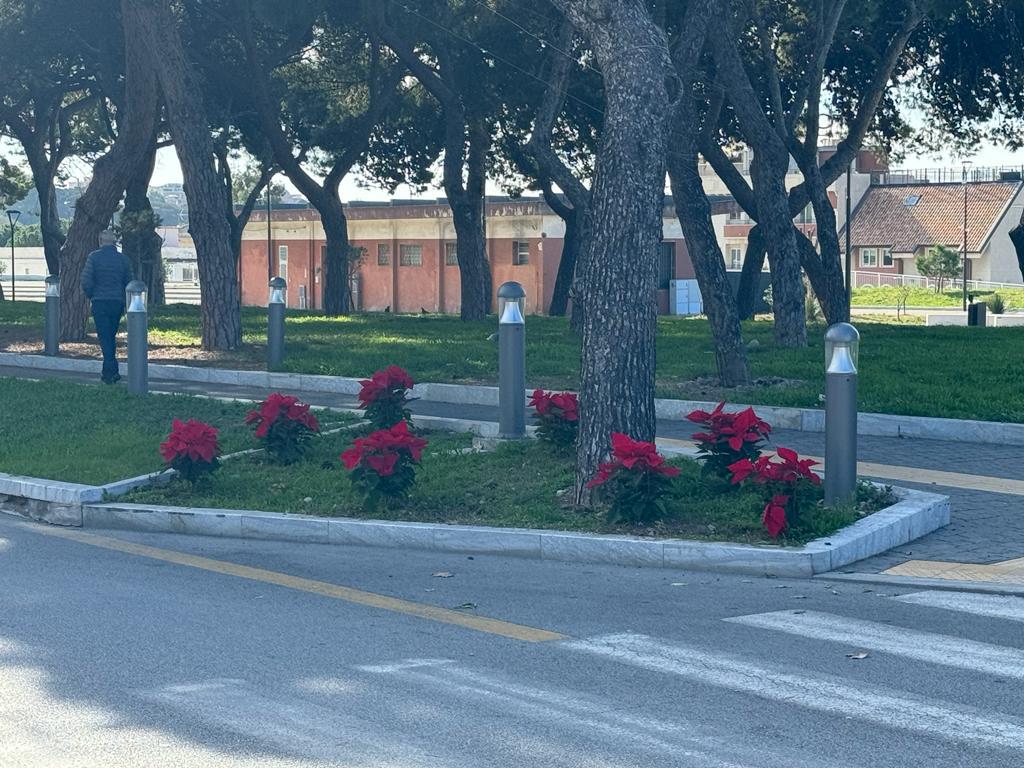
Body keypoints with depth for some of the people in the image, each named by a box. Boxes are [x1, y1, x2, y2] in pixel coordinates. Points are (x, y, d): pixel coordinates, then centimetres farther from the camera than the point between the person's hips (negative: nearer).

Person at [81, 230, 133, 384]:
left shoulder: (94, 257, -5)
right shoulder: (123, 259, 4)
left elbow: (86, 281, -9)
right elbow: (128, 283, 7)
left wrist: (91, 296, 9)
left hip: (100, 302, -3)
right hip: (117, 302, 3)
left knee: (105, 338, -1)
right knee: (111, 337, 15)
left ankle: (111, 371, -9)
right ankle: (108, 371, 19)